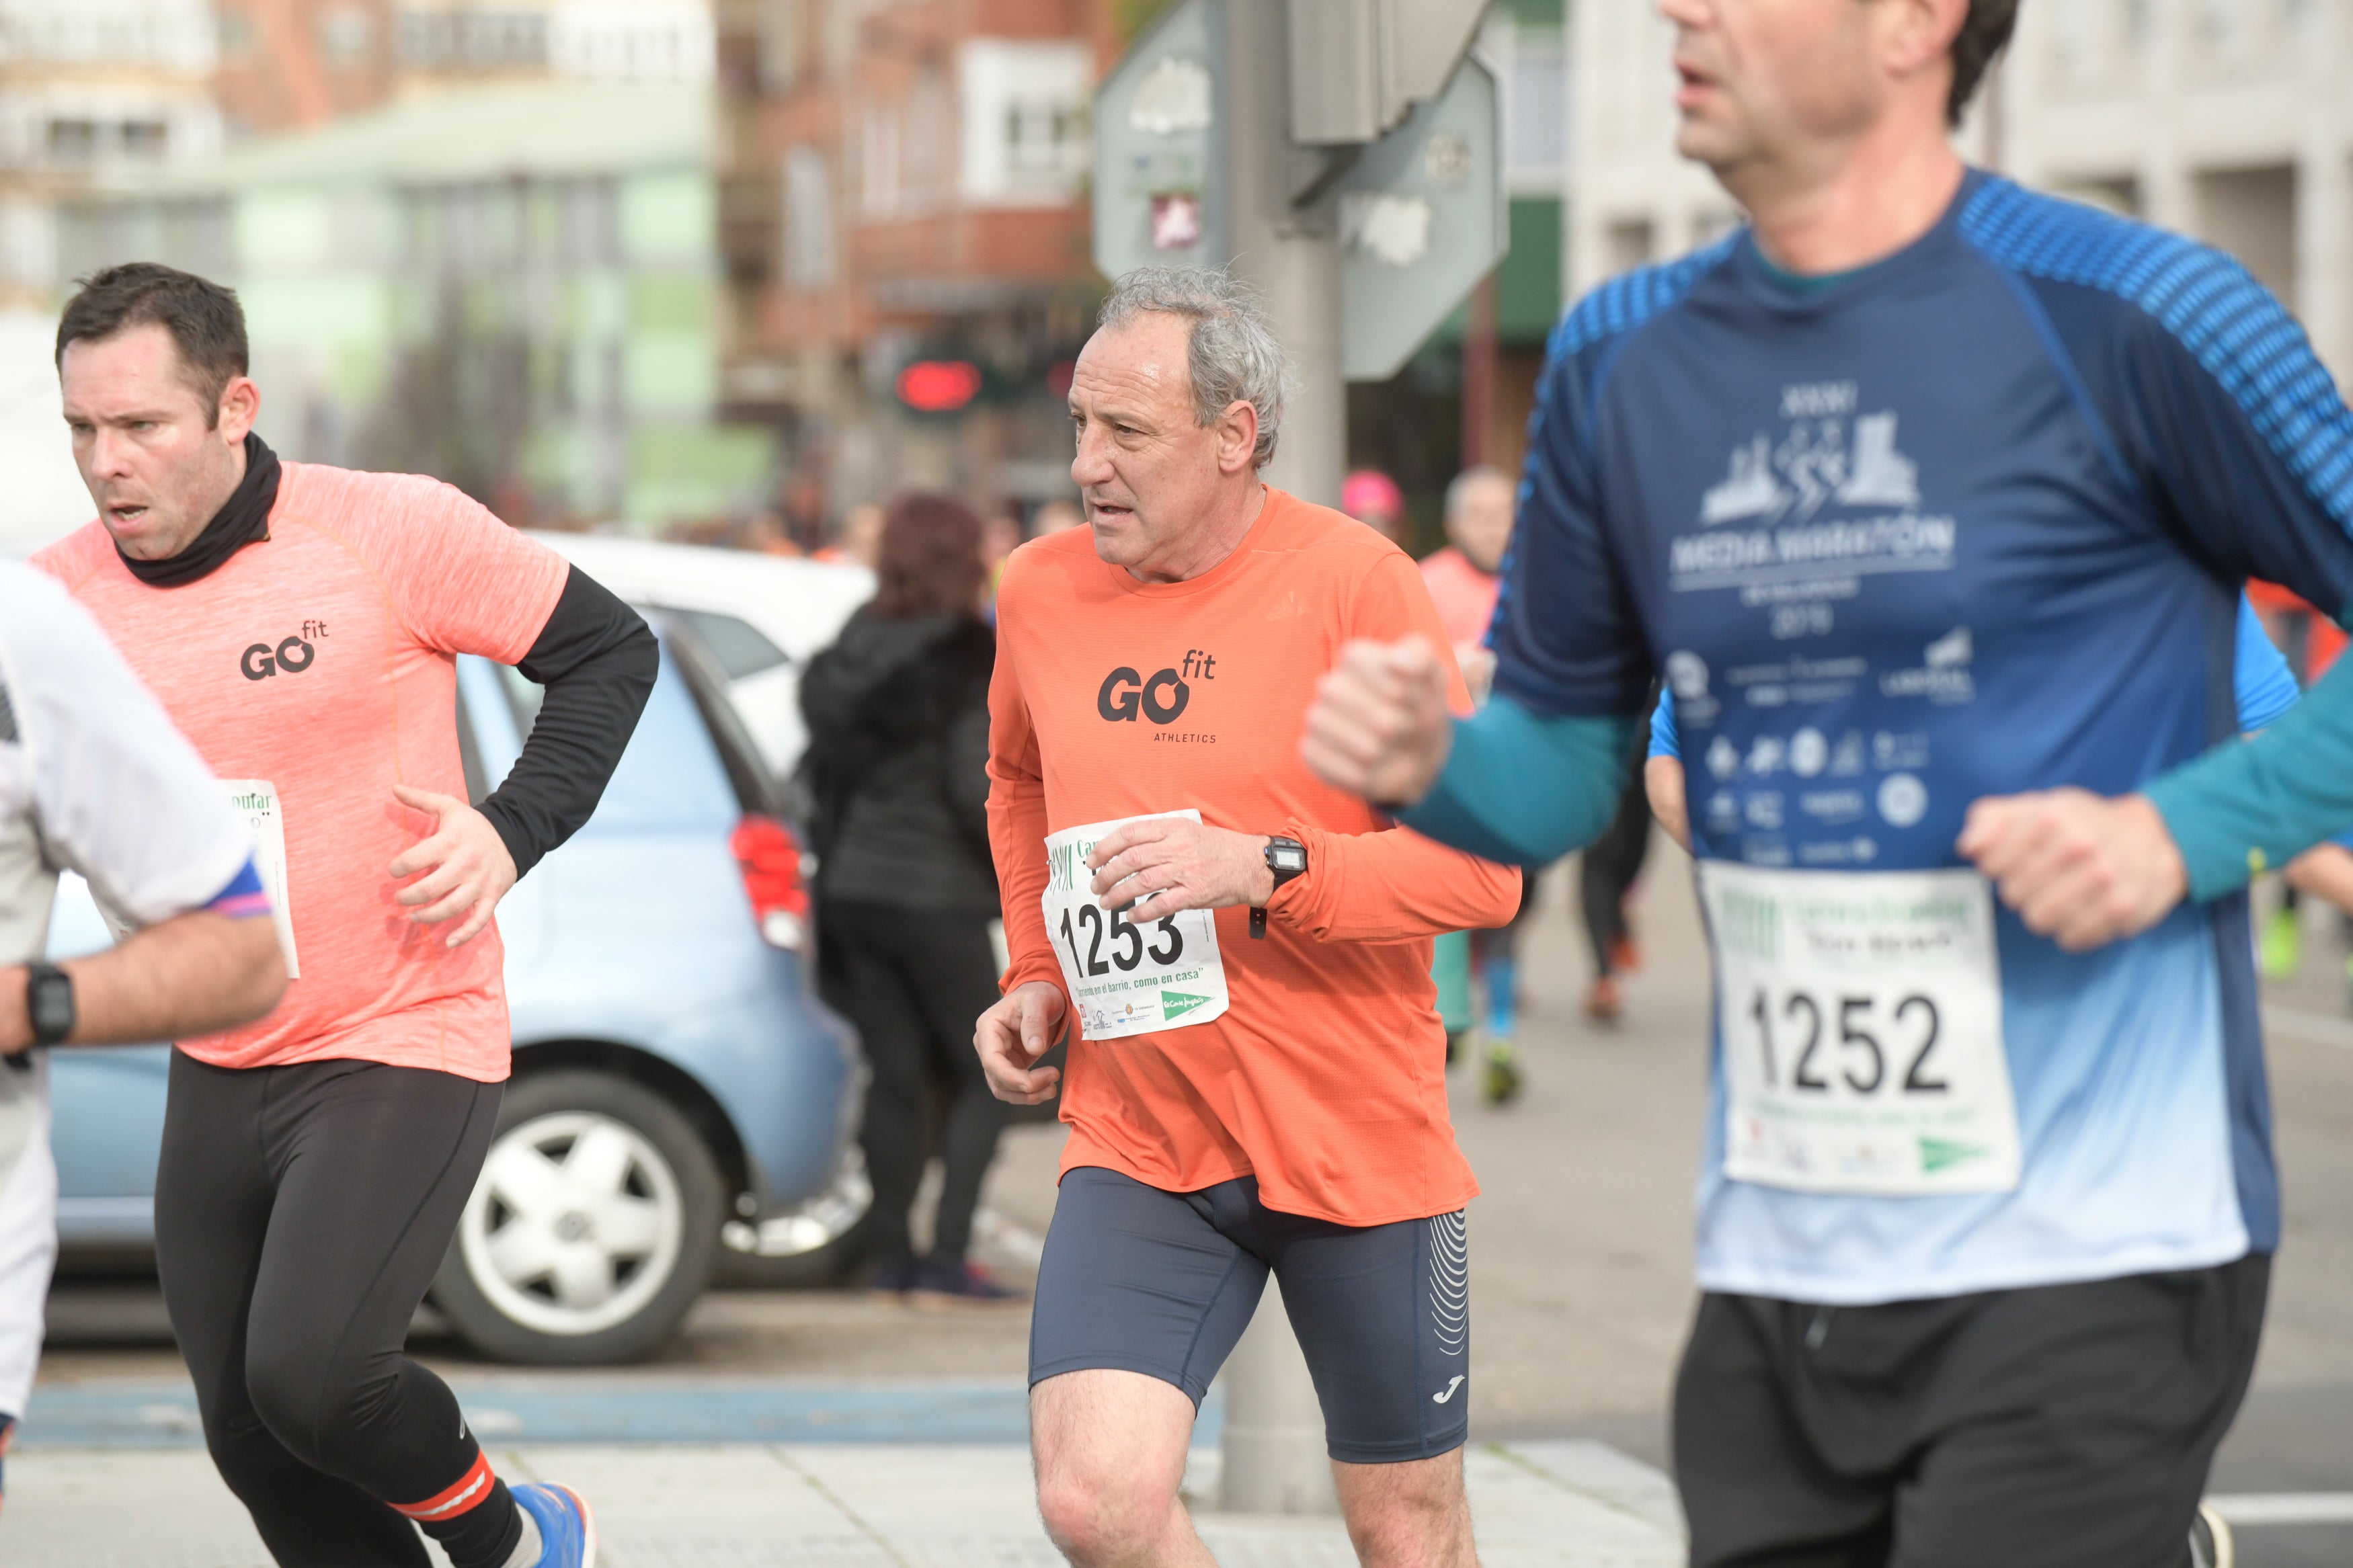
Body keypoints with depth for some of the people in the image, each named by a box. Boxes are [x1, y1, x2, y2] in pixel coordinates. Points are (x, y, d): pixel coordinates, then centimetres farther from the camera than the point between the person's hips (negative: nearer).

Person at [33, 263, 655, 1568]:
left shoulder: (387, 532, -11)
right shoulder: (54, 601, 0)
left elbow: (608, 649, -1)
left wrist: (512, 829, -13)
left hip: (404, 1045, -5)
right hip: (216, 1074, 5)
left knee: (307, 1375, -22)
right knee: (252, 1448, 9)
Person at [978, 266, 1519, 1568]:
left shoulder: (1351, 581, -11)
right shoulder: (1039, 594, 4)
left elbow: (1484, 863, -12)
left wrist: (1266, 867, -24)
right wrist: (1034, 974, 13)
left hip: (1357, 1135, -3)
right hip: (1135, 1138, 3)